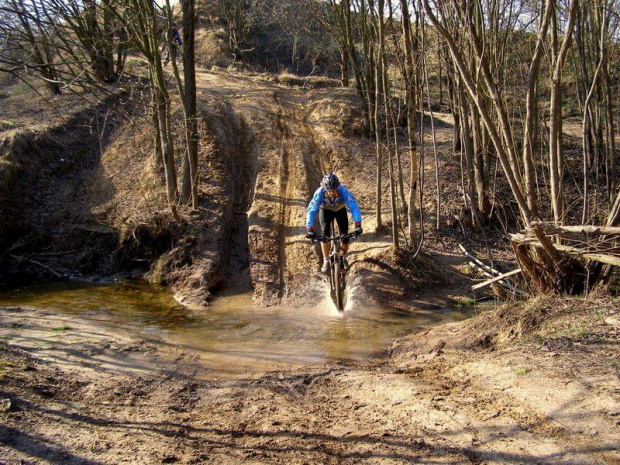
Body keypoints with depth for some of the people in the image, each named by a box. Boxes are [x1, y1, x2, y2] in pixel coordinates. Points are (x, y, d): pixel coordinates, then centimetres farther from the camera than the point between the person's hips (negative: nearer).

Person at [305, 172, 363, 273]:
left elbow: (353, 206, -42)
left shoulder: (343, 191, -38)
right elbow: (311, 210, -40)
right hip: (325, 210, 0)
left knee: (345, 234, -8)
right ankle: (326, 261, 0)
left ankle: (344, 258, 18)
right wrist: (309, 229, -49)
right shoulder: (320, 192, -37)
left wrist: (358, 226, -52)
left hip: (340, 209, 0)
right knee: (325, 233, -17)